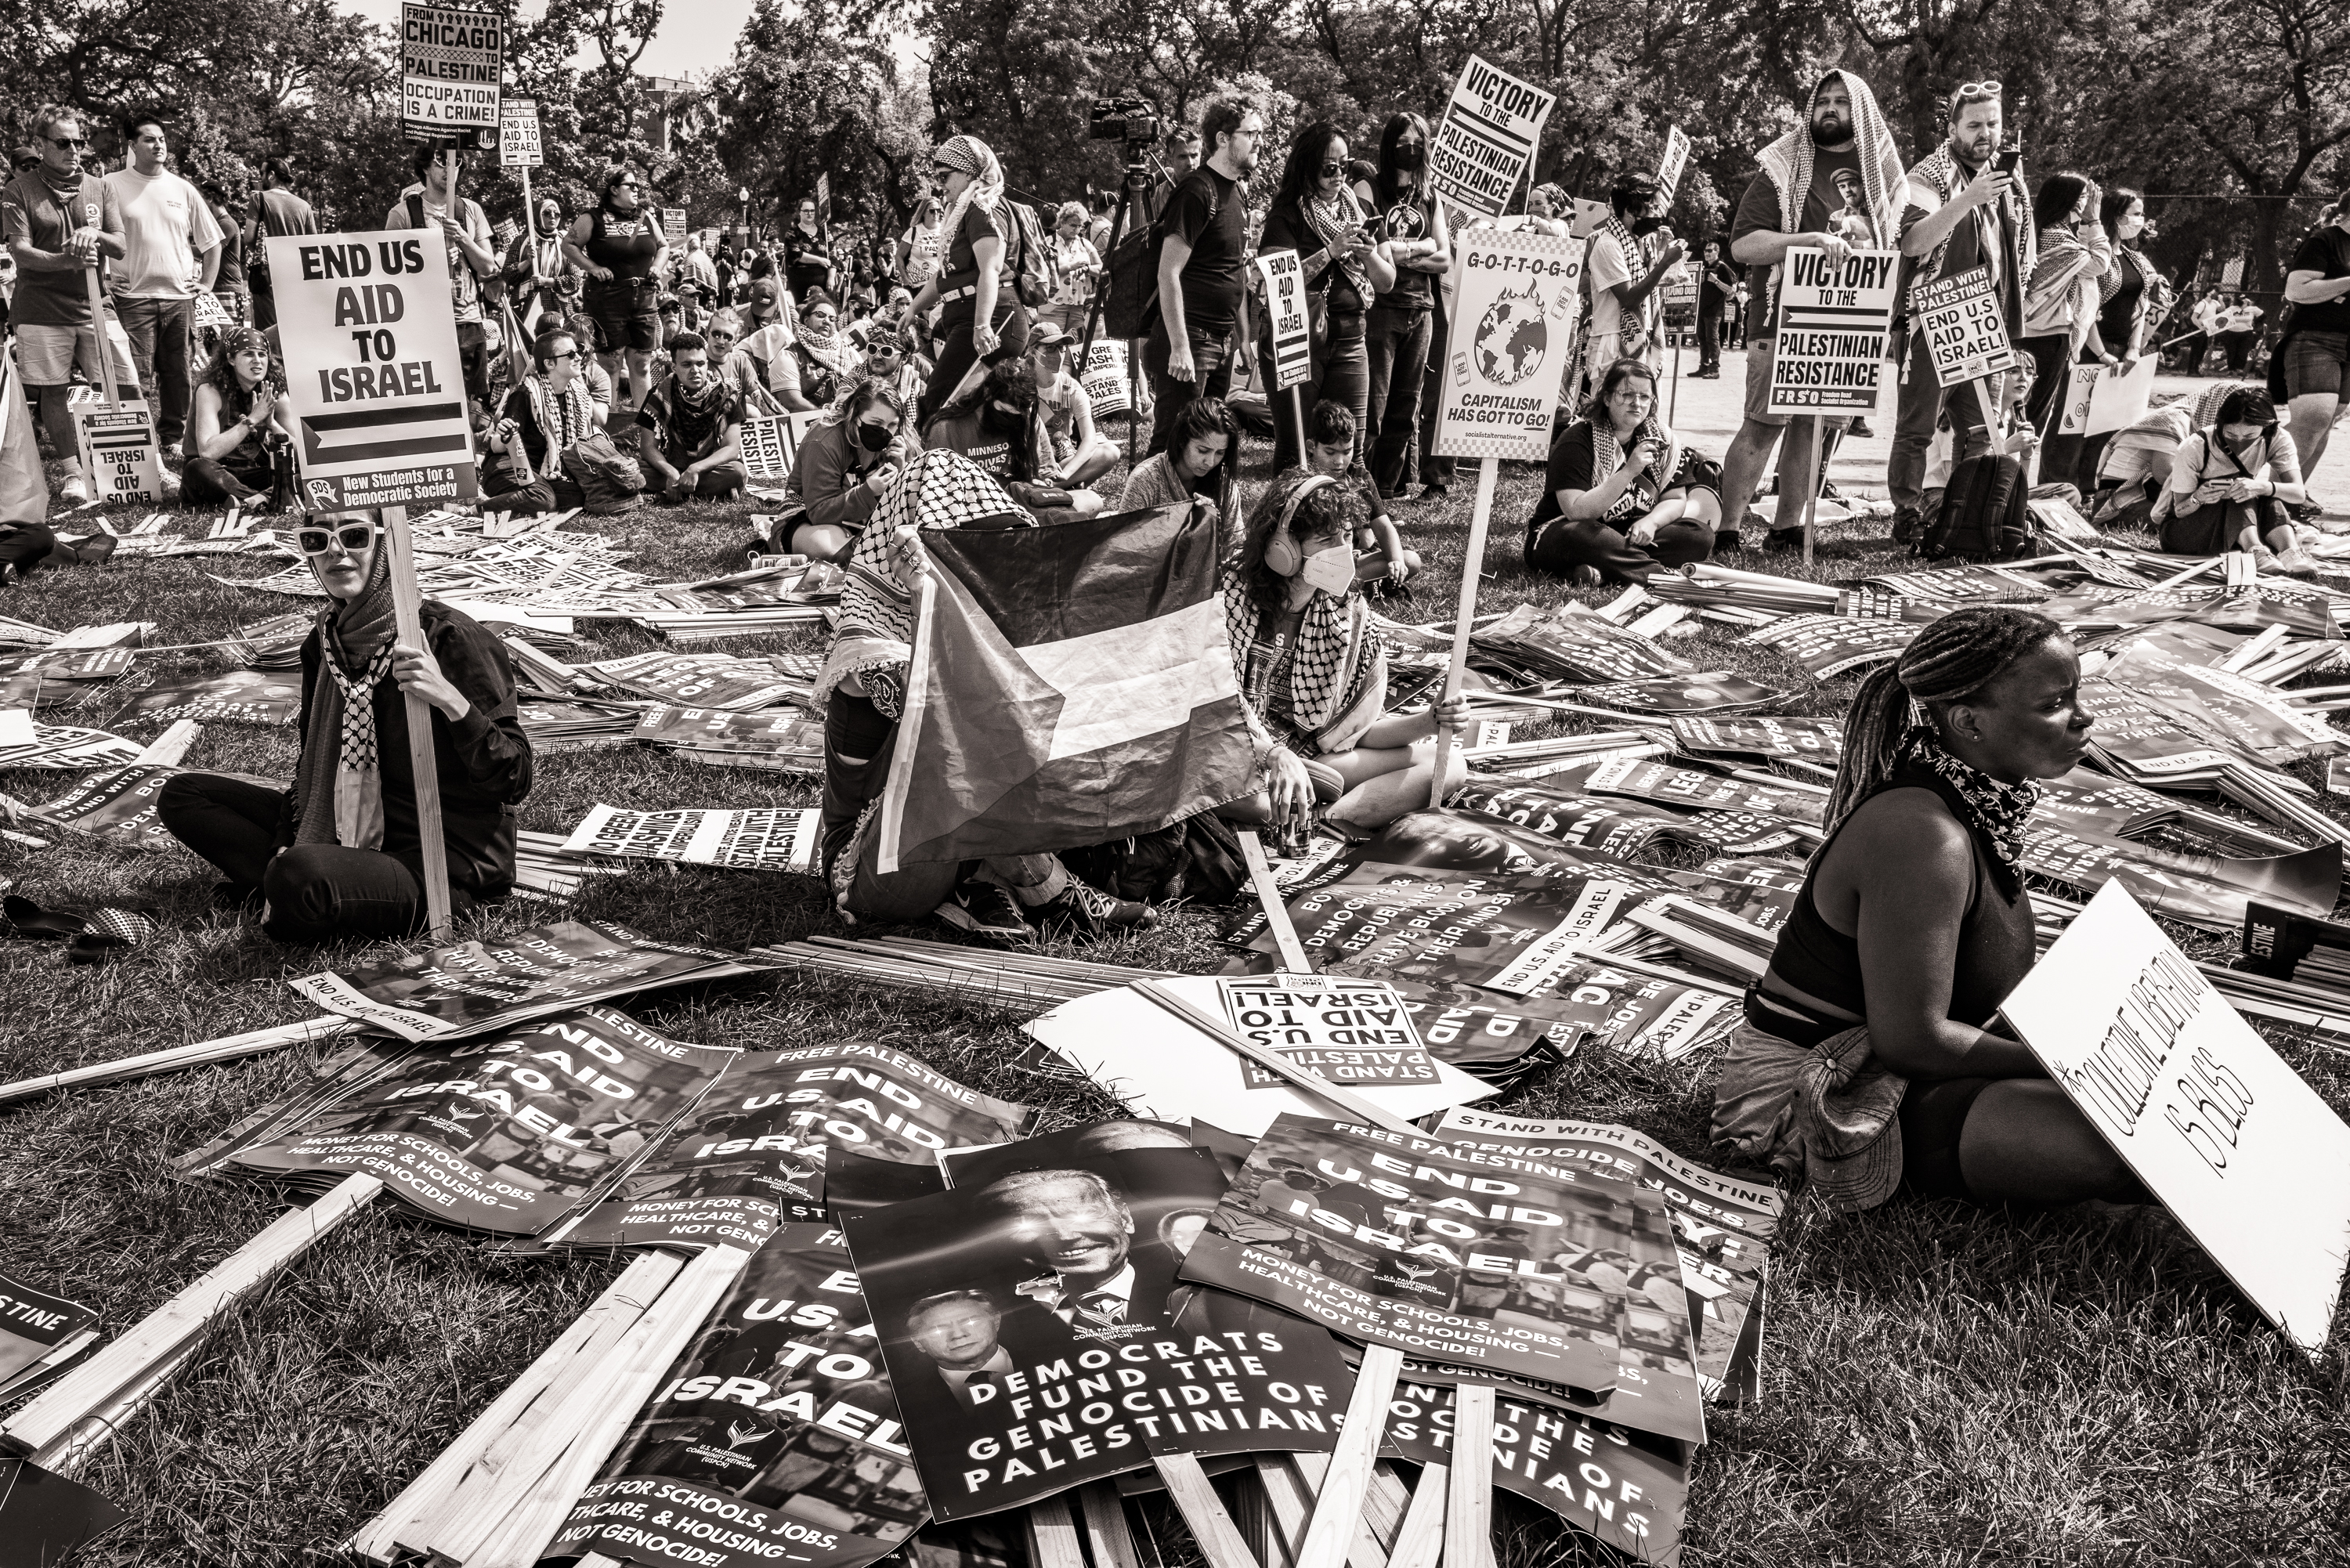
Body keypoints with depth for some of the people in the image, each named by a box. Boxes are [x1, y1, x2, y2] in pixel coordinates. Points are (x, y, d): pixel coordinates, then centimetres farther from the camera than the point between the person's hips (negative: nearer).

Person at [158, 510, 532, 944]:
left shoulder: (448, 637, -16)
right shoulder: (323, 642, 6)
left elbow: (514, 782, -17)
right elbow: (314, 762, 17)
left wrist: (450, 700, -31)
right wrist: (287, 843, 0)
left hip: (443, 863, -8)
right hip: (347, 836, 8)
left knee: (298, 877, -36)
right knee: (183, 795, 9)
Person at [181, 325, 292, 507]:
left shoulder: (274, 395, 0)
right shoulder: (210, 391, -12)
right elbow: (208, 452, -26)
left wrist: (271, 423, -20)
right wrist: (252, 419, -25)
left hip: (256, 475, 4)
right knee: (198, 470, -38)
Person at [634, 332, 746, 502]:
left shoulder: (725, 396, -5)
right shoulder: (659, 396, -3)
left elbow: (731, 449, -11)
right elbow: (648, 447, -6)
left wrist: (696, 469, -29)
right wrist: (671, 473, -28)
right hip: (668, 467, 0)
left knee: (738, 472, -34)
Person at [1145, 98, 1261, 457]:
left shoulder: (1238, 194, 16)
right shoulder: (1198, 192, -12)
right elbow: (1168, 273, -17)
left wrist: (1245, 338, 19)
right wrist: (1179, 347, -21)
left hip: (1221, 344, 9)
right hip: (1189, 340, -9)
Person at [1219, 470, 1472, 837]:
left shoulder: (1350, 614, 2)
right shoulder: (1229, 589, -10)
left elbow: (1358, 729, 4)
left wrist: (1432, 720, -13)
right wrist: (1275, 754, -34)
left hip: (1308, 757, 5)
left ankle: (1329, 818, -26)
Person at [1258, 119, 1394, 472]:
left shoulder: (1358, 213, 14)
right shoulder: (1287, 215, -1)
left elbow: (1387, 282, 12)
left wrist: (1370, 254, -8)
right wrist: (1332, 251, -16)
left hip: (1350, 340, 4)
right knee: (1293, 448, -4)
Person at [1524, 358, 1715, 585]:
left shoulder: (1662, 440, 3)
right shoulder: (1577, 440, -14)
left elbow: (1675, 500, 5)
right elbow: (1577, 512, -25)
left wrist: (1651, 521, -18)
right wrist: (1628, 472, -32)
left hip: (1629, 537, 6)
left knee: (1701, 535, -16)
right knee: (1583, 537, -40)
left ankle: (1600, 571, -28)